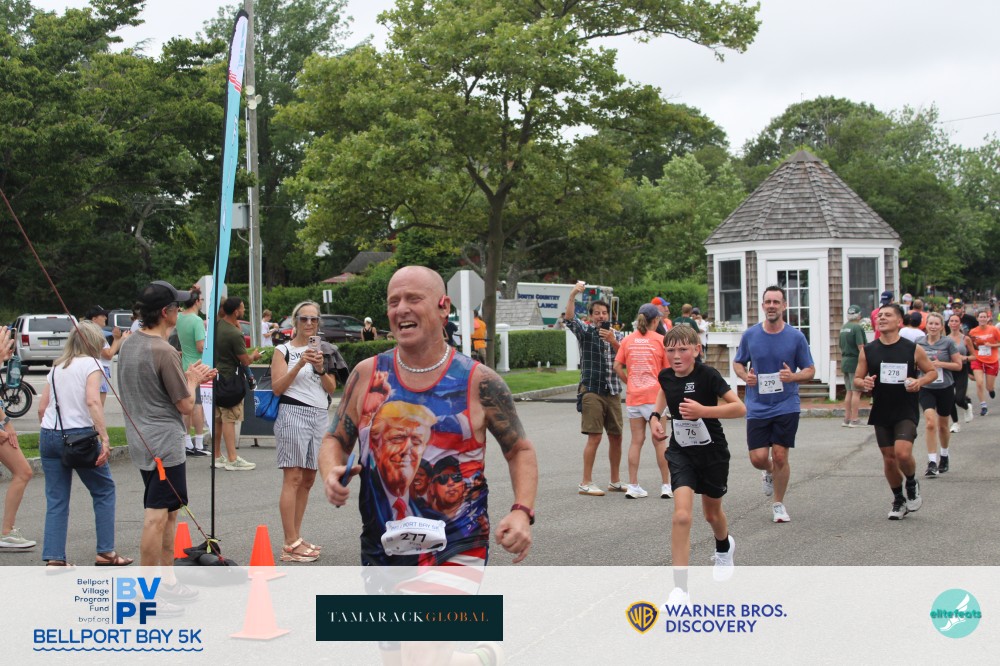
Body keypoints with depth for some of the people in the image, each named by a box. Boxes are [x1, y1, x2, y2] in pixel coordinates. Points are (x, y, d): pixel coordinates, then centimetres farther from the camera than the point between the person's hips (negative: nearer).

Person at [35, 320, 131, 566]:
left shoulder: (56, 367, 17)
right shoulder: (91, 363, -1)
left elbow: (42, 408, 13)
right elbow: (93, 401, -16)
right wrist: (104, 438, -20)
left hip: (49, 436, 6)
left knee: (56, 500, 7)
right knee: (104, 491, 10)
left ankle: (54, 559, 0)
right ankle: (106, 552, 11)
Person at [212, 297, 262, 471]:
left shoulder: (218, 325, 2)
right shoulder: (235, 334, -21)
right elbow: (245, 361, -12)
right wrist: (254, 356, 6)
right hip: (229, 380, -8)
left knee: (218, 419, 14)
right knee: (229, 419, -7)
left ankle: (217, 457, 21)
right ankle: (232, 459, -6)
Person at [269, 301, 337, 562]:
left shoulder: (322, 350, 16)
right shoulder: (284, 350, 0)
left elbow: (331, 388, 9)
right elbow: (277, 388, -9)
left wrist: (321, 369, -9)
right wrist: (299, 365, -19)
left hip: (319, 417, 6)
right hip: (293, 415, -6)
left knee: (307, 480, 9)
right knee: (293, 478, -9)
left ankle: (296, 538, 16)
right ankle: (290, 545, -9)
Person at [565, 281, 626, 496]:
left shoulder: (617, 335, 14)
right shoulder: (586, 332, 2)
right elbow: (570, 319, -17)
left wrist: (613, 341, -14)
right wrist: (572, 296, -31)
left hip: (613, 392, 5)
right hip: (592, 391, -5)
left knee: (616, 437, 8)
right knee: (594, 437, -9)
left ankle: (615, 481, 20)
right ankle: (586, 483, -4)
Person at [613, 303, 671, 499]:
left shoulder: (628, 340, 4)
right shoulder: (660, 340, -4)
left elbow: (617, 367, 1)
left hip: (633, 396, 3)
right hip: (655, 396, -3)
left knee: (636, 441, 8)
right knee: (660, 441, 6)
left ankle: (633, 486, 6)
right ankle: (666, 486, 10)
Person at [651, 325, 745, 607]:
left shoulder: (707, 375, -19)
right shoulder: (666, 376, -5)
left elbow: (739, 408, -21)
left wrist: (703, 410, -32)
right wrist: (655, 416, 4)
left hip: (712, 452, -2)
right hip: (681, 453, 2)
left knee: (712, 513, 20)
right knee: (682, 515, -18)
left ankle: (724, 549, 58)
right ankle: (680, 590, -19)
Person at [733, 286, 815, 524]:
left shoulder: (796, 337, -3)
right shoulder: (750, 335, 1)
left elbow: (810, 370, 5)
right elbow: (738, 363, 14)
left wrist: (793, 376, -16)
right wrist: (745, 376, -8)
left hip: (786, 406, -1)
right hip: (757, 408, 1)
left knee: (780, 456, -3)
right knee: (758, 457, -5)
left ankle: (779, 504, 16)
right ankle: (769, 472, 33)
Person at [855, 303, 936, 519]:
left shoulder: (913, 349, -3)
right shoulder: (868, 351, 2)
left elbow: (932, 372, 7)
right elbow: (857, 379, 8)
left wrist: (920, 382, -14)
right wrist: (864, 384, -15)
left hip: (906, 412, -3)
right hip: (881, 412, 3)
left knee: (903, 453, -19)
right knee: (889, 458, 7)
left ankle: (912, 483, 13)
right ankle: (898, 500, 28)